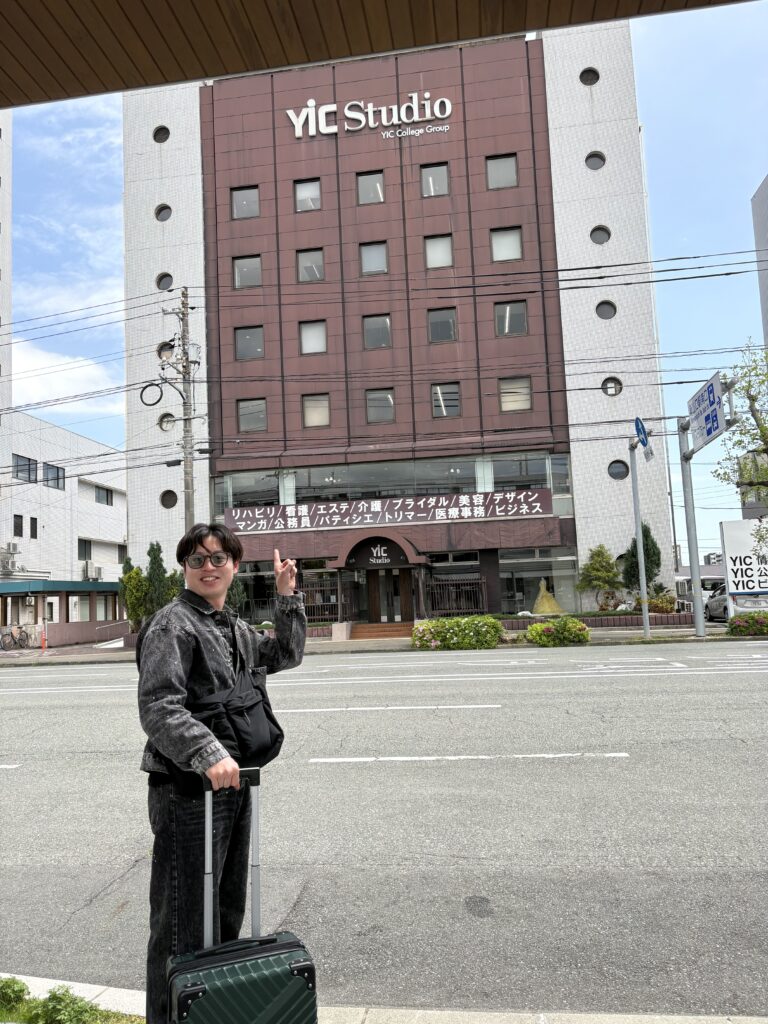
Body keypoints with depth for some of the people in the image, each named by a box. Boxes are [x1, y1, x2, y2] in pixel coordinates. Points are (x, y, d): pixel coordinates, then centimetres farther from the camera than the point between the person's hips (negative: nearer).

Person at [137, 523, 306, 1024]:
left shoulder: (235, 628, 12)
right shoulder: (172, 625, -14)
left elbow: (286, 654, 23)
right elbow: (159, 707, -24)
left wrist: (289, 596, 13)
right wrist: (209, 754, -35)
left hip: (233, 781, 9)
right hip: (186, 789, -9)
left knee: (227, 912, 22)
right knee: (184, 923, 2)